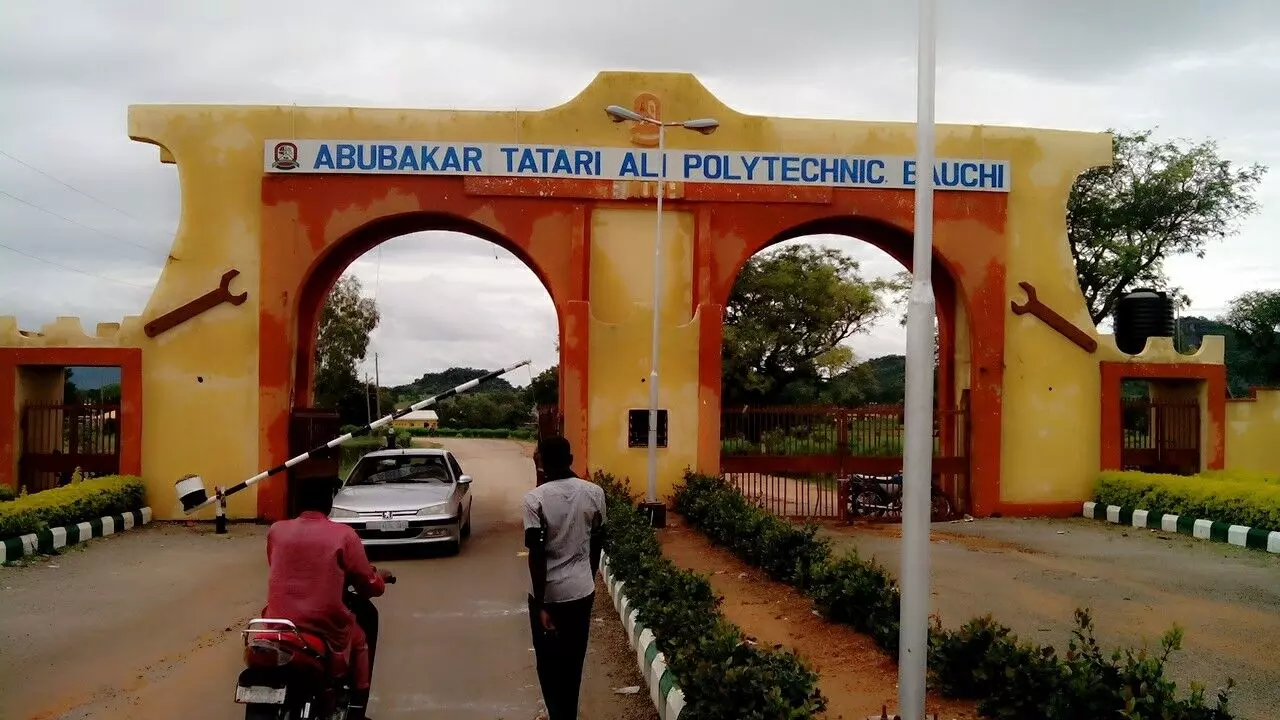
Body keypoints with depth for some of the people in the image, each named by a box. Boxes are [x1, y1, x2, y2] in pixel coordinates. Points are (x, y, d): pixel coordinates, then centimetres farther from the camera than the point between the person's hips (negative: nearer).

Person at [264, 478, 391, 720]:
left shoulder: (276, 530, 3)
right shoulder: (343, 535, -7)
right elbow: (369, 587, -2)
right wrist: (380, 577, 21)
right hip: (325, 631, -3)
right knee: (361, 638, 27)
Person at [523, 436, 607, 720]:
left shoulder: (535, 499, -16)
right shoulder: (595, 492, -5)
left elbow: (537, 555, -18)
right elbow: (597, 544, 5)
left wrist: (541, 605, -13)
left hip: (549, 593, -4)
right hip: (582, 590, 4)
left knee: (550, 664, 12)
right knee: (573, 660, 20)